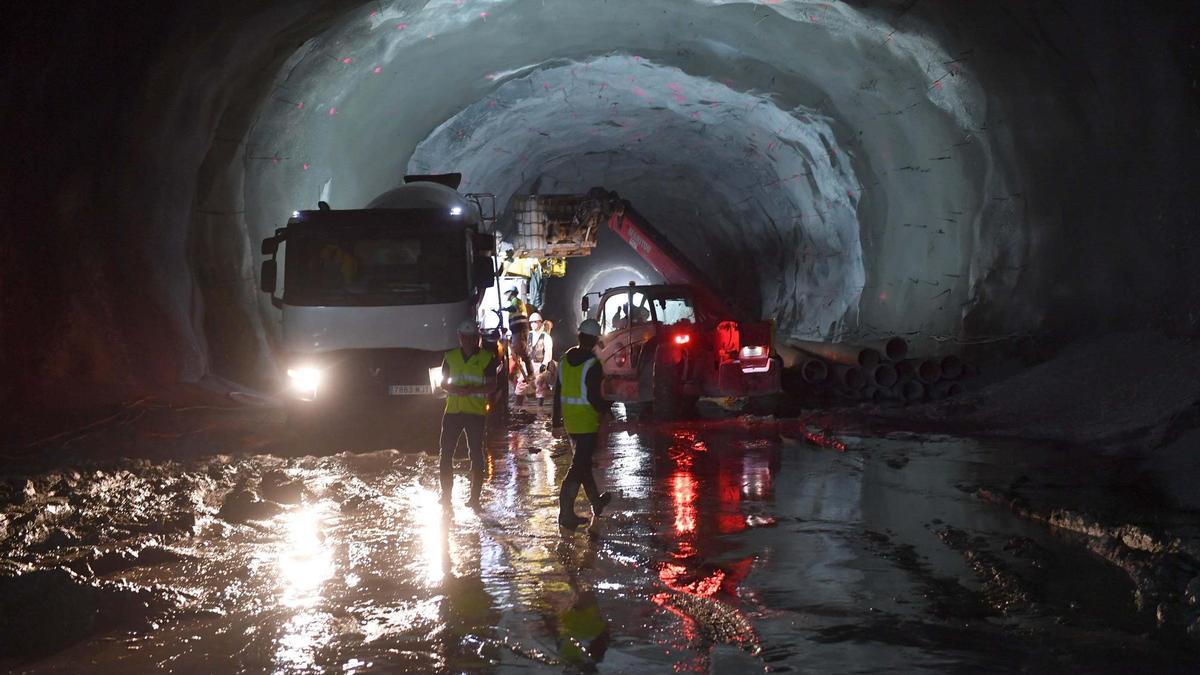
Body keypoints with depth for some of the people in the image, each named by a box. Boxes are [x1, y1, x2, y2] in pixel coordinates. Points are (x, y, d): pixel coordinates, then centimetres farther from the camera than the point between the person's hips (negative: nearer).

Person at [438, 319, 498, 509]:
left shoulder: (487, 358, 1)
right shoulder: (451, 357, 11)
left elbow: (492, 385, -4)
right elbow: (443, 383, 12)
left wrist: (471, 390, -19)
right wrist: (454, 389, -10)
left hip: (476, 413, -3)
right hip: (452, 410, 3)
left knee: (476, 455, -1)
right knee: (445, 453, 2)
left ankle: (474, 497, 5)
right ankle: (446, 496, 11)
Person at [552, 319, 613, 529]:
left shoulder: (565, 360, 4)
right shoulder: (592, 364, -17)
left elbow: (558, 393, 9)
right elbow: (594, 397, -20)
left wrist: (556, 421, 15)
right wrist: (608, 412, -4)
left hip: (570, 422, 7)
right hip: (587, 423, -7)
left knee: (583, 462, 21)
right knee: (579, 466, -4)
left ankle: (596, 502, 37)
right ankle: (566, 513, -8)